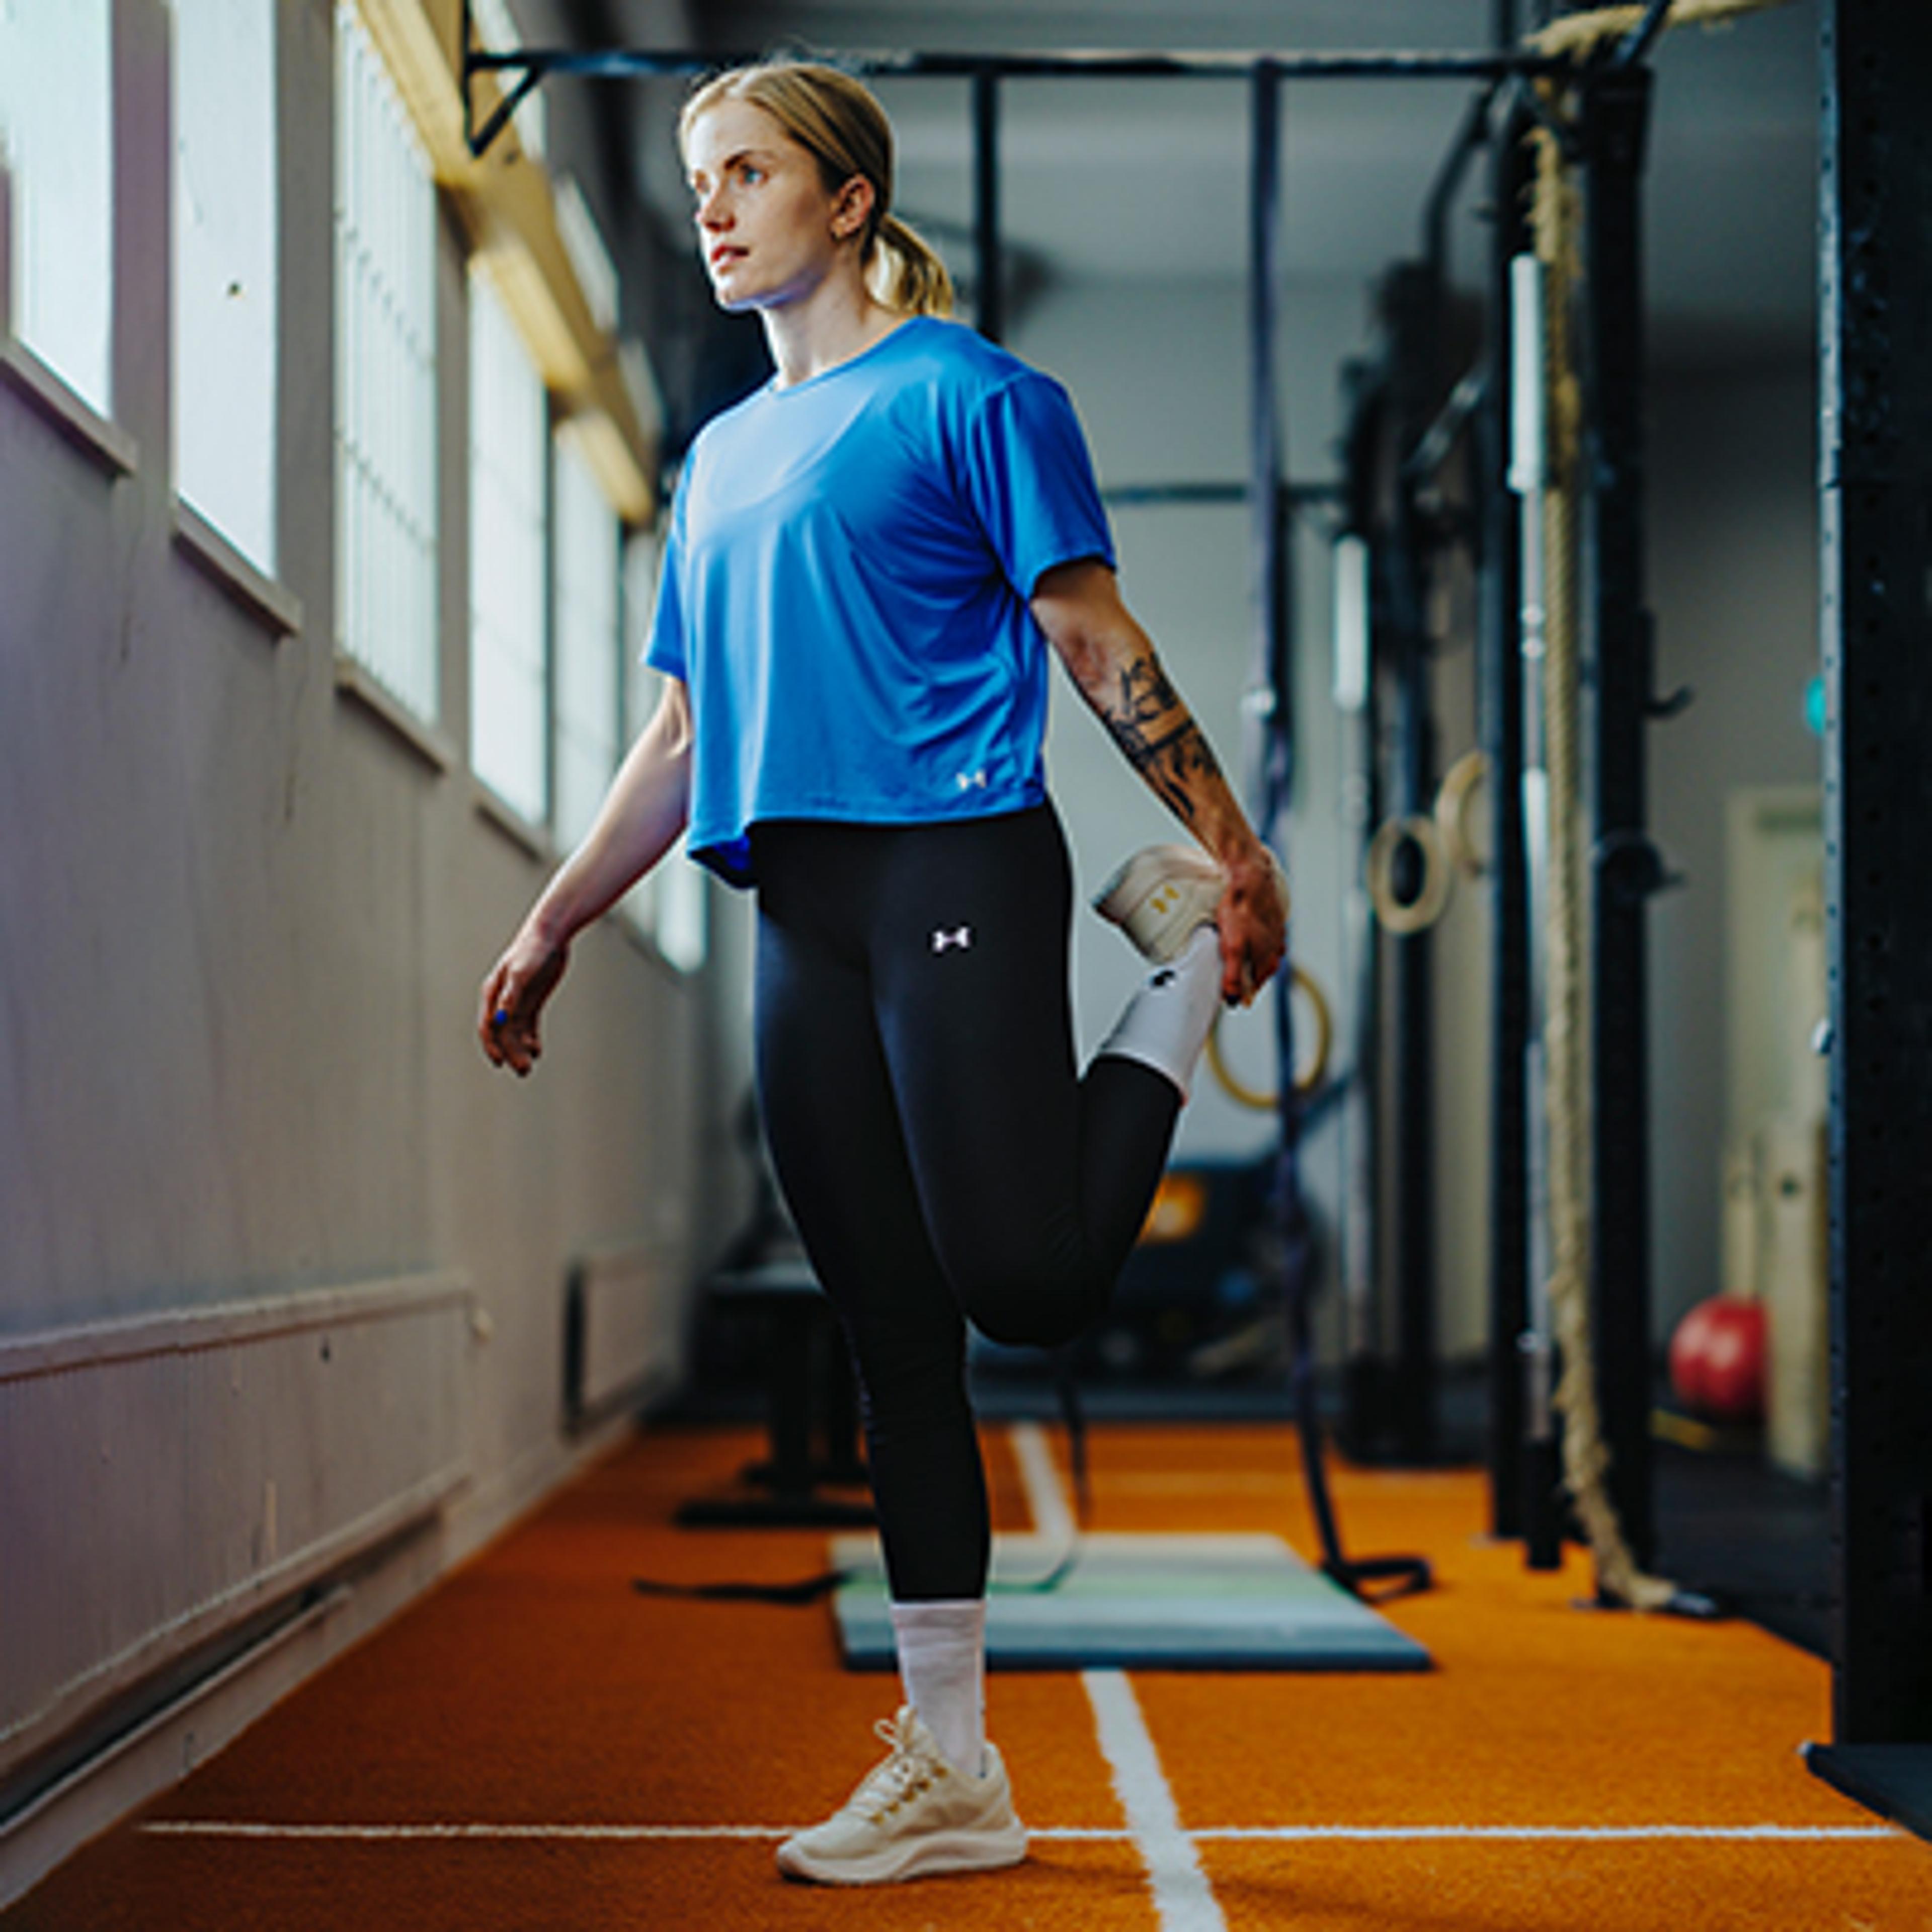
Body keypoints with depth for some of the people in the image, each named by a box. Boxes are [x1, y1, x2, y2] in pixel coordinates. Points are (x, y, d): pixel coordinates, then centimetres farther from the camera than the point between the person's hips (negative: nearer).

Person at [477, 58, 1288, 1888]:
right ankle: (946, 1775, 11)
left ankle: (1182, 948, 9)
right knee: (894, 1339, 5)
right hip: (802, 913, 6)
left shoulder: (967, 395, 1)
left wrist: (1235, 851, -10)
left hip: (956, 866, -6)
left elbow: (1096, 643, -3)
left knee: (1026, 1280, -18)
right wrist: (551, 926, 19)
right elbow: (681, 734, 24)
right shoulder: (721, 456, 22)